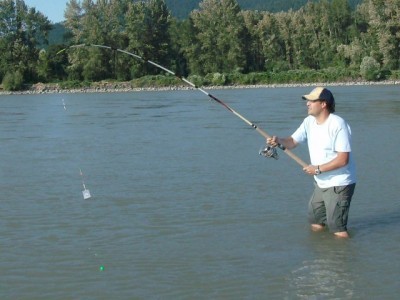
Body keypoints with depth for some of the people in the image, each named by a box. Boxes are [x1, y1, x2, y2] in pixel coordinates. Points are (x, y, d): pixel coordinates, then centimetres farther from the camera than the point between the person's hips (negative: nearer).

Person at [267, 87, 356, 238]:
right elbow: (293, 141, 6)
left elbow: (343, 159, -23)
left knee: (338, 230, -5)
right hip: (321, 183, 8)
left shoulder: (338, 124, -21)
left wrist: (318, 169, -20)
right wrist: (279, 141, -15)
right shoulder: (309, 121, 3)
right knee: (316, 224, 19)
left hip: (339, 184, -8)